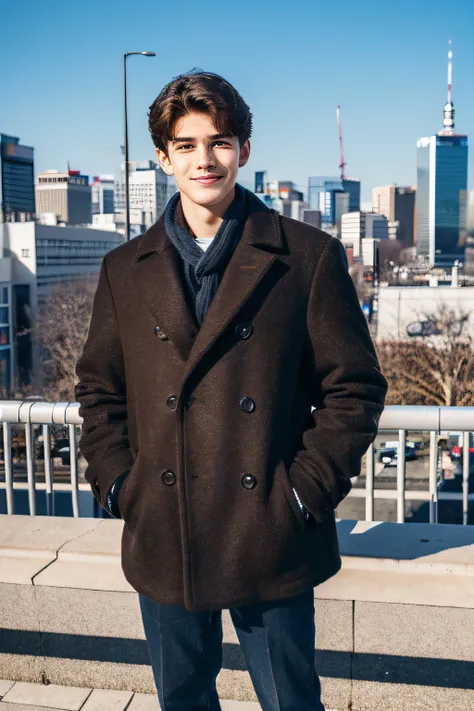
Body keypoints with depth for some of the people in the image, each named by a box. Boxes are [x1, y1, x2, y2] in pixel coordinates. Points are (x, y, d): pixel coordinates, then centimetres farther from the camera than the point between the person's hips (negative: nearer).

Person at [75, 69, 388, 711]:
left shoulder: (309, 258, -5)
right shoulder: (125, 270, 5)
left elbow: (355, 386, -3)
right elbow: (99, 388, 12)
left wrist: (305, 490, -9)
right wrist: (117, 485, 1)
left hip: (272, 544, -2)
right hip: (162, 543, 3)